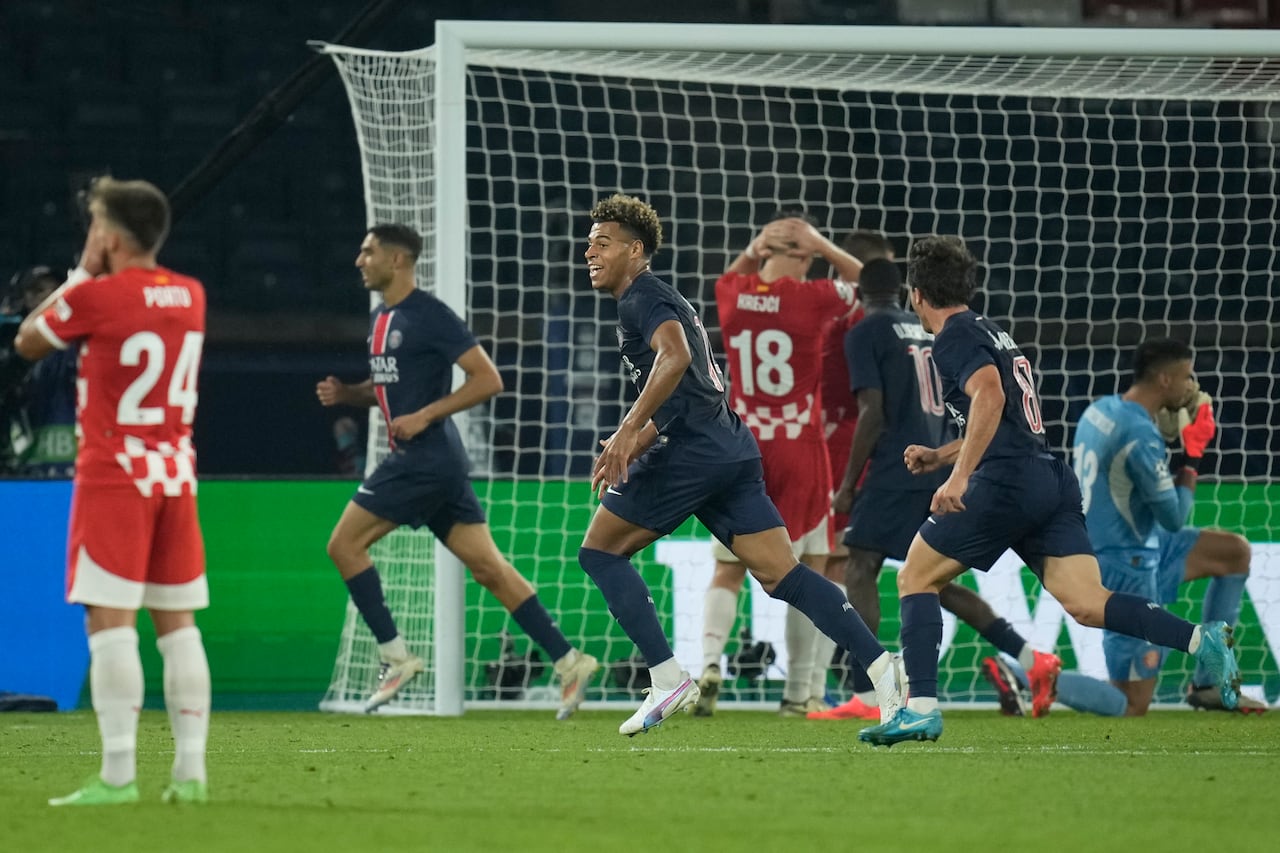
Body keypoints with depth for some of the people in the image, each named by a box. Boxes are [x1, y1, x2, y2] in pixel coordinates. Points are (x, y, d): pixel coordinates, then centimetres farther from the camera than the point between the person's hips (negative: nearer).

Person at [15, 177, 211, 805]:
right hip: (176, 474, 6)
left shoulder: (94, 297, -11)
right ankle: (190, 770, 5)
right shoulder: (190, 296, 8)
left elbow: (28, 343, 5)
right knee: (177, 622, 8)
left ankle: (118, 774, -15)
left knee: (110, 621, -8)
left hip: (114, 476, -6)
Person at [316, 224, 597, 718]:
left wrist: (424, 416, -18)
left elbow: (488, 380, -15)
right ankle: (569, 662, 0)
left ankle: (395, 657, -2)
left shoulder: (429, 316, -12)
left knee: (344, 544, -6)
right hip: (414, 459, 9)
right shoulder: (382, 318, 16)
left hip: (426, 458, -9)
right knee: (487, 566, 4)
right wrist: (345, 394, 9)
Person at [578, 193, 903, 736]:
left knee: (599, 550, 2)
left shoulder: (642, 298, -4)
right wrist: (631, 449, 25)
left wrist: (627, 432, -28)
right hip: (732, 452, 9)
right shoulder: (661, 300, 27)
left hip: (689, 453, -9)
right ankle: (880, 665, -14)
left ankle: (667, 677, -7)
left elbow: (676, 356, -25)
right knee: (780, 573, 1)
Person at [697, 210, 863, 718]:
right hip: (800, 451, -3)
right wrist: (821, 245, 0)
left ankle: (710, 657, -19)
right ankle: (800, 693, 7)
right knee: (810, 570, 9)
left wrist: (754, 248, 7)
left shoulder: (731, 295, -2)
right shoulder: (811, 298, -12)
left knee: (727, 571, 7)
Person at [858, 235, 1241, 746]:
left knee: (916, 577, 7)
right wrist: (941, 456, 36)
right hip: (1052, 480, 8)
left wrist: (959, 475, -26)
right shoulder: (991, 332, 26)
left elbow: (989, 396, -22)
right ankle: (1201, 641, -23)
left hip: (1006, 483, -8)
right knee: (1087, 604, -4)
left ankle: (921, 708, -1)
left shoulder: (955, 337, -3)